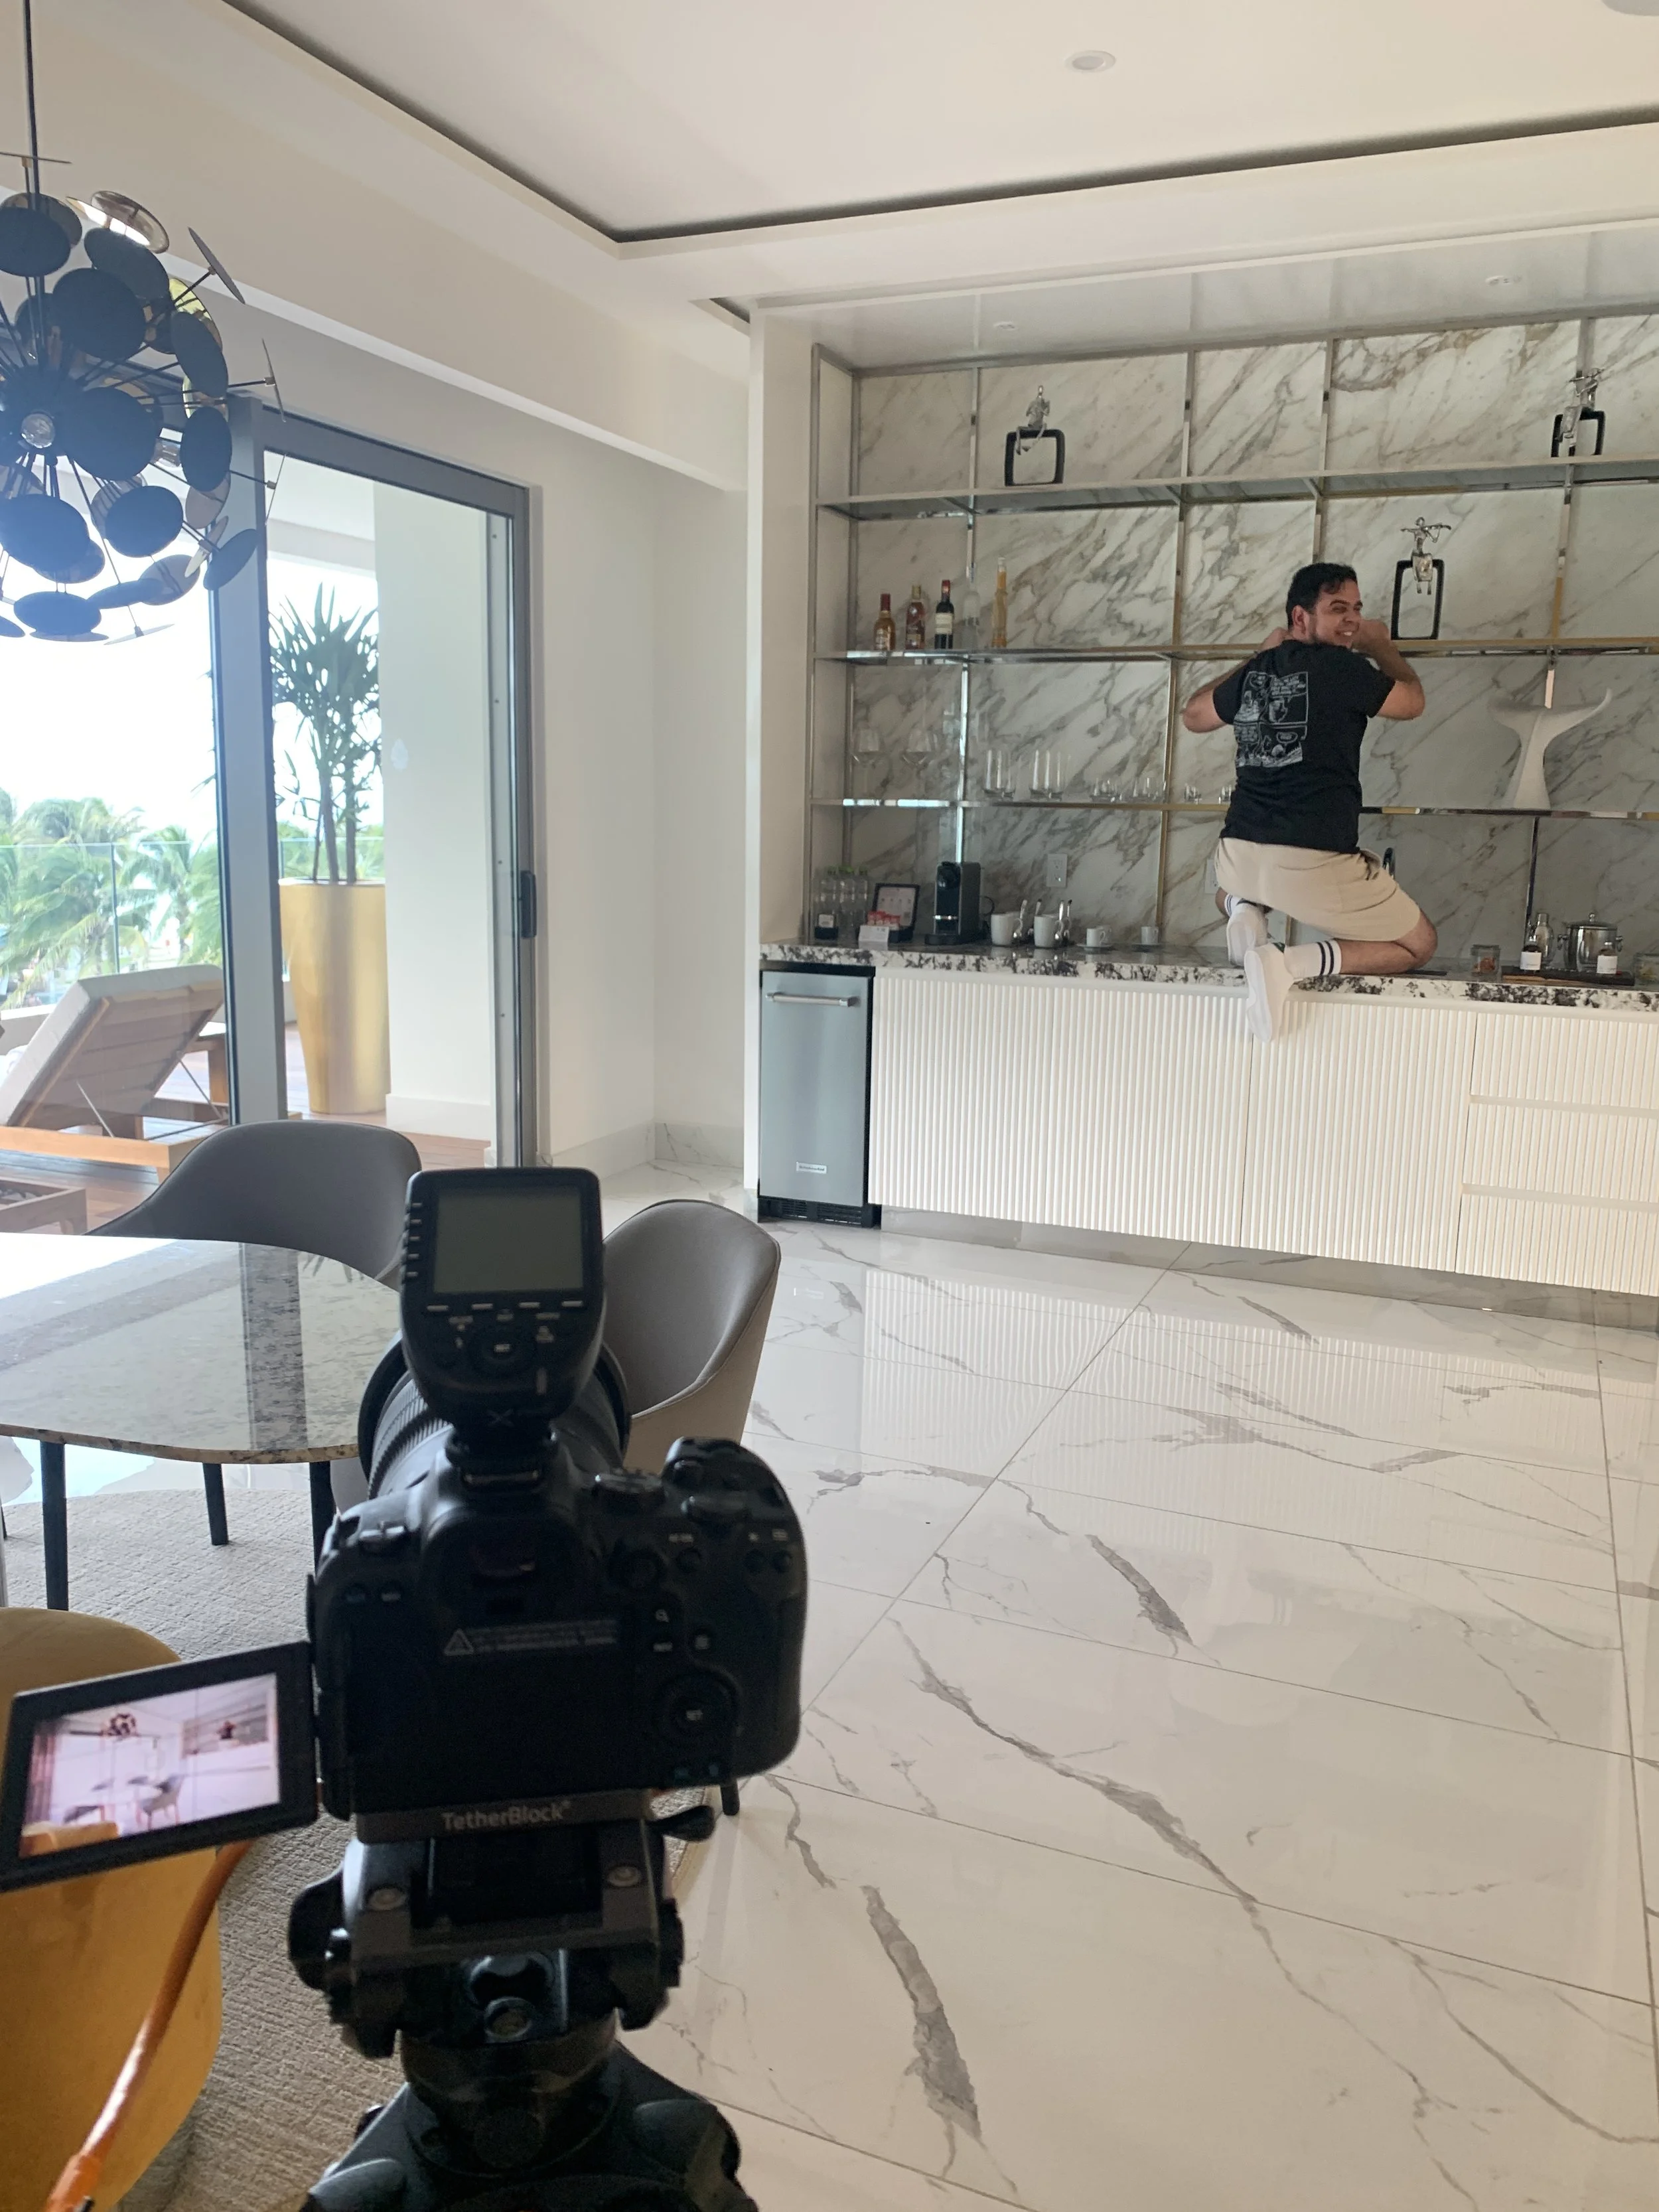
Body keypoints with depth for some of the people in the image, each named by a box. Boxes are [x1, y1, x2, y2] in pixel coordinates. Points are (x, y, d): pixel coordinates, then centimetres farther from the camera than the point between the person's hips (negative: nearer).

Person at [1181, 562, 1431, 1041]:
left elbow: (1193, 714, 32)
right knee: (1418, 943, 13)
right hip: (1316, 866, -6)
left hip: (1238, 854, 6)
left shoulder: (1254, 673, 11)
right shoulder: (1342, 667, -5)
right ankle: (1295, 964, -10)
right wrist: (1383, 646, 31)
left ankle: (1245, 911, 6)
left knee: (1228, 887, 44)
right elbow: (1412, 702, 13)